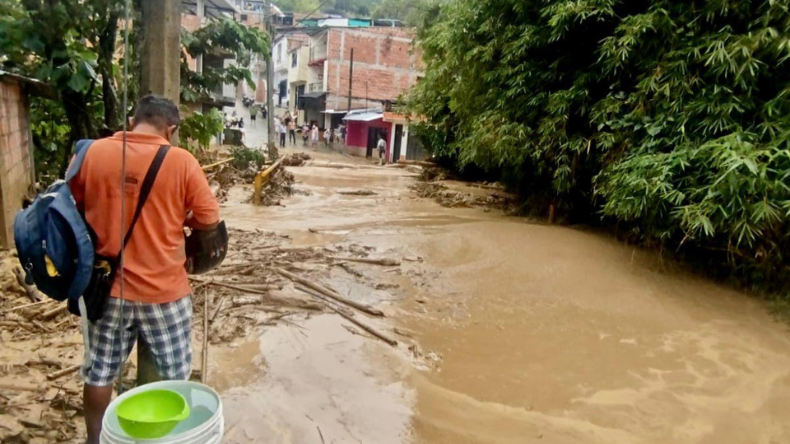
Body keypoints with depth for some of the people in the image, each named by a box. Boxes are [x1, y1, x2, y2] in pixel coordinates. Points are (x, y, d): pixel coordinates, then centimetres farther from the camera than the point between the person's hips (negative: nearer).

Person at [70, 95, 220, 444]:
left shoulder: (92, 152, -4)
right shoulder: (181, 161, -13)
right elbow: (209, 221, -10)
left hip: (108, 286, 4)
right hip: (163, 289, -3)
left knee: (99, 372, 21)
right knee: (174, 376, 15)